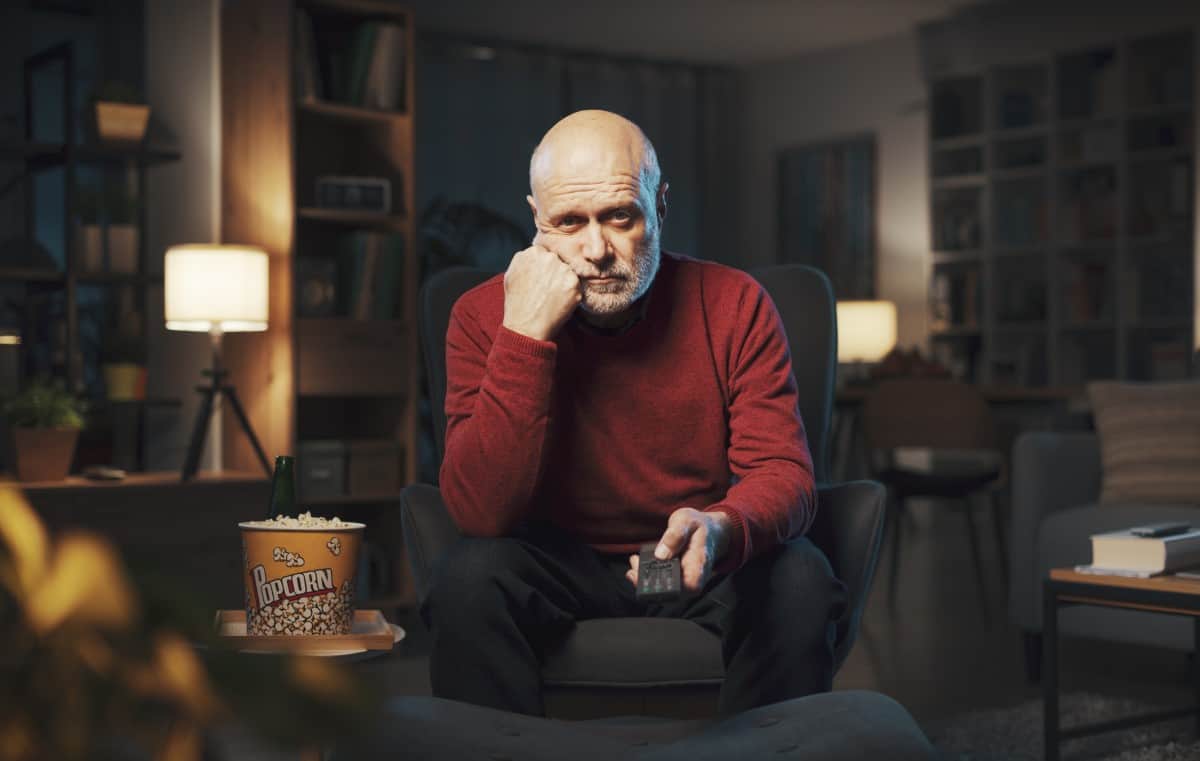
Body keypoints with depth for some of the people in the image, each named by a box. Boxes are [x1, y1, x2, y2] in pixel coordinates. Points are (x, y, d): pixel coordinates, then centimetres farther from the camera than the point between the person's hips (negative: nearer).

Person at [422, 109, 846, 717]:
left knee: (799, 582, -27)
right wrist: (524, 338, -30)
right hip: (558, 565, 0)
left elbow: (783, 473, -14)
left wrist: (721, 530, -39)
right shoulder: (484, 316, -12)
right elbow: (481, 512, -22)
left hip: (703, 572, 1)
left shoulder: (734, 305, -10)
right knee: (468, 578, -29)